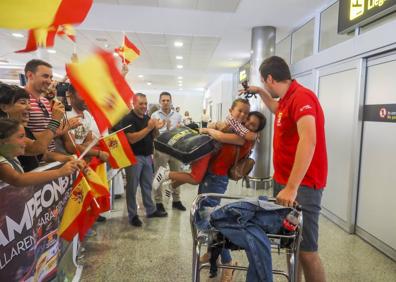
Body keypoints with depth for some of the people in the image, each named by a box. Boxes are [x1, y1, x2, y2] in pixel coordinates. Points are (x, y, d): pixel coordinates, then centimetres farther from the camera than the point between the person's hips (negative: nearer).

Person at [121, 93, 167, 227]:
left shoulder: (147, 118, 10)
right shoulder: (128, 119, -13)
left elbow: (152, 136, 15)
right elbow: (132, 139, -24)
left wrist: (156, 128, -6)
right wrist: (149, 128, -26)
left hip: (147, 156, 7)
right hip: (134, 157, -7)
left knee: (147, 185, 17)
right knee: (132, 187, 3)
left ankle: (151, 210, 28)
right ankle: (133, 215, 13)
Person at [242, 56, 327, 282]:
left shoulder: (301, 96, -17)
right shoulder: (288, 99, 12)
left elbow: (308, 141, -30)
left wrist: (292, 187, -33)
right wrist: (260, 92, 33)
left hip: (302, 185, -9)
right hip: (284, 181, 10)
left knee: (306, 251, -3)